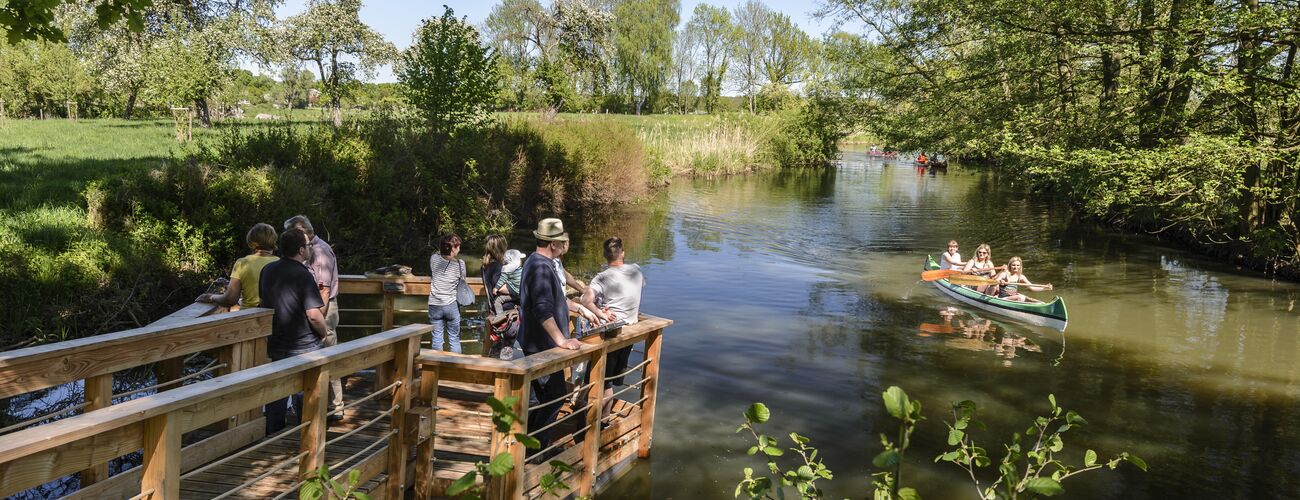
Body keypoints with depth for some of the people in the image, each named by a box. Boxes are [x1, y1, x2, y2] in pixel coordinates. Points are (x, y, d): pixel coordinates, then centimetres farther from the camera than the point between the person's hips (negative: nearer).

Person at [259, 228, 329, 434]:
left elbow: (264, 301, 14)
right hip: (304, 346, -6)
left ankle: (272, 430, 24)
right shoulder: (303, 276, -21)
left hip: (276, 342, 6)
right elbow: (314, 316, -23)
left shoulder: (267, 270, 1)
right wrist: (324, 332, -5)